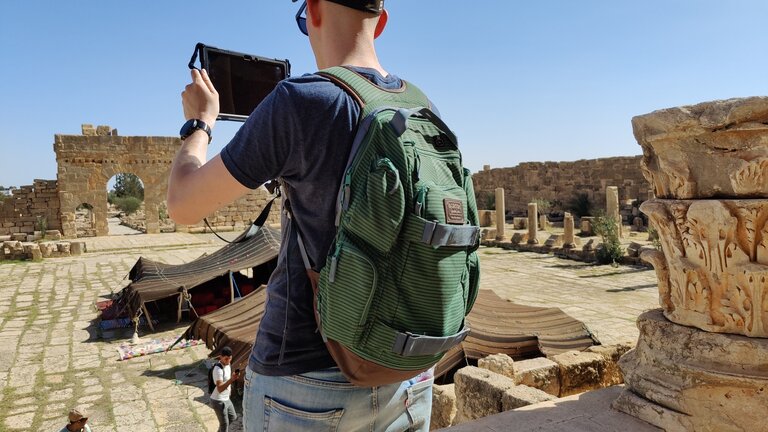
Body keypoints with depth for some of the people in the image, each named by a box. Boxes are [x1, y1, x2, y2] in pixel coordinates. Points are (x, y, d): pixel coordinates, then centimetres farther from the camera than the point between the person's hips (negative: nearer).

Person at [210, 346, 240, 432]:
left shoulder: (228, 364, -1)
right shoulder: (218, 369, -28)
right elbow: (219, 388, -34)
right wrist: (231, 379, -45)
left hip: (226, 399, 9)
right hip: (218, 401, -9)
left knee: (233, 417, 25)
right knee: (224, 424, 6)